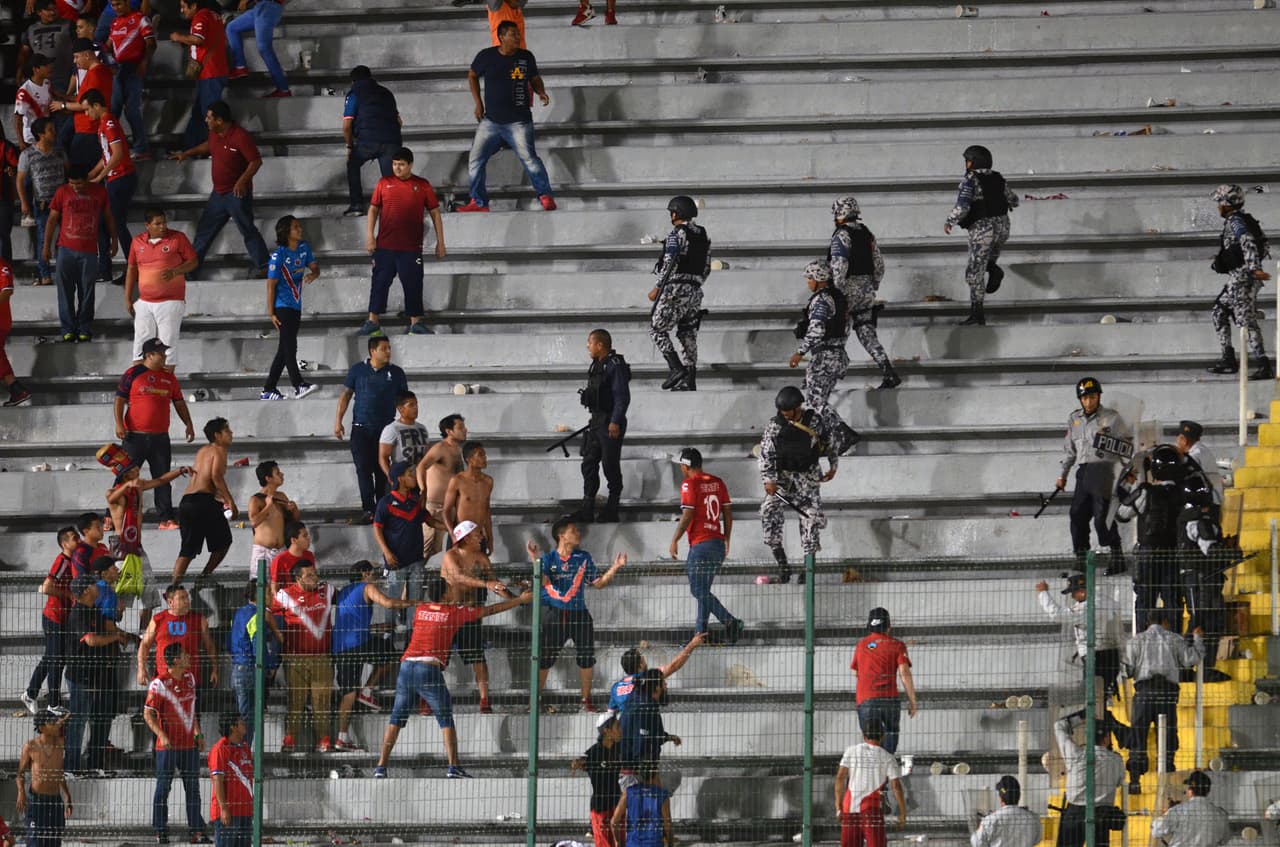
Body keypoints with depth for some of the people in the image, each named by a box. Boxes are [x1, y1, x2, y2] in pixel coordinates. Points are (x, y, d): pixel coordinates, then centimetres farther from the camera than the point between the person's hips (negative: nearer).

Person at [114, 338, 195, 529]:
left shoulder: (169, 377, 12)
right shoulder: (133, 375, -2)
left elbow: (179, 403, 19)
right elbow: (119, 400, -3)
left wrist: (188, 424, 10)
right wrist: (119, 424, -13)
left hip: (160, 437, 4)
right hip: (135, 436, -4)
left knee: (163, 479, 5)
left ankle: (166, 519, 8)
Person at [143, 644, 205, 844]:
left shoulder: (189, 677, 9)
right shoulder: (159, 683, -13)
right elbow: (148, 714, -11)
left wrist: (198, 733, 17)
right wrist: (162, 735, -22)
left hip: (190, 743, 6)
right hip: (168, 745, -6)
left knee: (193, 787, 7)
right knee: (163, 787, 2)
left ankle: (196, 828, 13)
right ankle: (160, 830, 8)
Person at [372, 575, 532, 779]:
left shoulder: (419, 609, 15)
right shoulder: (454, 612, 5)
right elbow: (490, 610, 12)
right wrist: (520, 600, 21)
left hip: (406, 665, 4)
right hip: (429, 669, -4)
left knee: (396, 718, 8)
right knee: (446, 719, 5)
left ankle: (381, 767, 2)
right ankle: (453, 767, -3)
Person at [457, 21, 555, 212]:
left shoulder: (526, 57, 1)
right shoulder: (486, 56, -1)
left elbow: (534, 79, 17)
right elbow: (472, 76, 15)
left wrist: (541, 92, -4)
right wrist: (478, 102, 8)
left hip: (518, 122, -2)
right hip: (491, 121, 2)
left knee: (528, 157, -18)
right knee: (475, 161, 3)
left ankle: (545, 197, -6)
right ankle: (479, 202, 16)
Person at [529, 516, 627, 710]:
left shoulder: (584, 558, 7)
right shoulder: (548, 559, -1)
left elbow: (598, 583, 11)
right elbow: (543, 582, -16)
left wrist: (615, 568, 0)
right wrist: (535, 561, -25)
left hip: (578, 614, 2)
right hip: (553, 614, -2)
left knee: (586, 658, 0)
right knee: (544, 658, 0)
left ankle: (586, 700, 12)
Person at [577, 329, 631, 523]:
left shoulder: (615, 366, -15)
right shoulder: (597, 366, 13)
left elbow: (622, 397, -19)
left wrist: (615, 422, -23)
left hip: (610, 423, -10)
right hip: (596, 423, 10)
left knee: (610, 465, -1)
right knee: (589, 464, 9)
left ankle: (612, 511, 8)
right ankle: (587, 512, 12)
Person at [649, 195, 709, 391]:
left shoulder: (676, 234, -8)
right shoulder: (703, 237, 15)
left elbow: (670, 263, -17)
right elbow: (707, 268, 18)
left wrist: (657, 287, -13)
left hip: (676, 288, -7)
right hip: (695, 290, 7)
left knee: (657, 328, 1)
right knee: (688, 334, 9)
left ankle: (676, 368, -13)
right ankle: (689, 381, 5)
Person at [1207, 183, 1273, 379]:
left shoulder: (1235, 222, -11)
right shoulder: (1244, 220, 18)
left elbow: (1248, 243, -27)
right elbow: (1265, 246, 23)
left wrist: (1254, 267, -38)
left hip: (1241, 277, -11)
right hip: (1237, 279, 11)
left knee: (1246, 320, -12)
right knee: (1218, 312, 17)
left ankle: (1264, 366, -15)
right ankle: (1228, 359, 15)